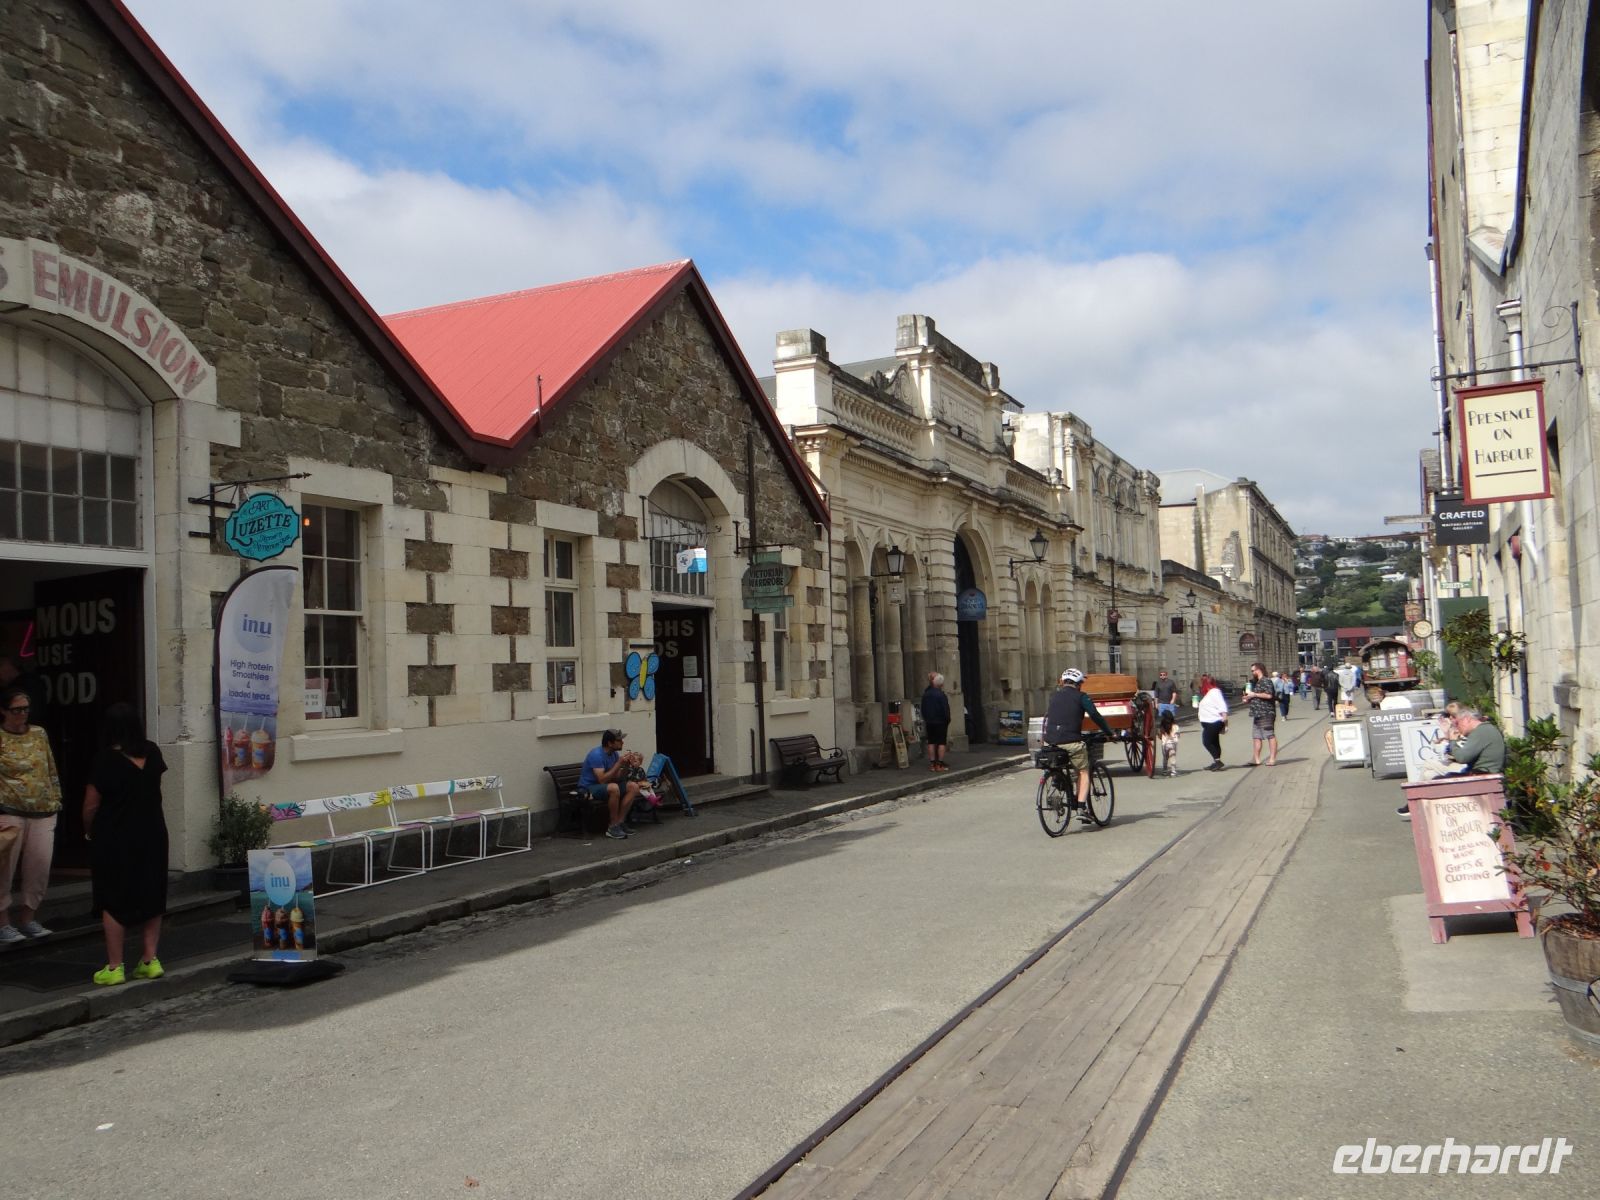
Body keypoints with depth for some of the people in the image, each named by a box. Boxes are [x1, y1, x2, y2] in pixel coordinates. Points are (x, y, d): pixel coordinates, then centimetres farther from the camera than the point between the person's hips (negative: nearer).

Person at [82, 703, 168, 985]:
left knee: (113, 903, 4)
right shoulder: (152, 753, 1)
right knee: (150, 899, 12)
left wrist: (90, 833, 6)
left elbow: (90, 806, -11)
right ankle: (150, 960, 14)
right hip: (152, 835, 4)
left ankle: (114, 968, 6)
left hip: (114, 840, -4)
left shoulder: (105, 761, -15)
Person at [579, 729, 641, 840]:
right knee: (614, 788, -37)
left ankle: (619, 822, -11)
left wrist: (627, 765, -12)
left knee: (633, 786, -10)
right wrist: (619, 764, -26)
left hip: (605, 785, 9)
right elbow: (602, 780, -29)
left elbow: (618, 778, 5)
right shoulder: (596, 755, -22)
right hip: (588, 788, -9)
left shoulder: (614, 754, 4)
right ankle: (613, 826, -23)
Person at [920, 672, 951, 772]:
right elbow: (945, 709, -15)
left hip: (929, 722, 6)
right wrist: (947, 720, -4)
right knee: (941, 742, -1)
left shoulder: (925, 694, 6)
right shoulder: (940, 695, -15)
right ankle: (940, 764, -3)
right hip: (940, 722, -6)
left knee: (931, 742, 8)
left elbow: (923, 708, 12)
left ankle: (932, 764, 7)